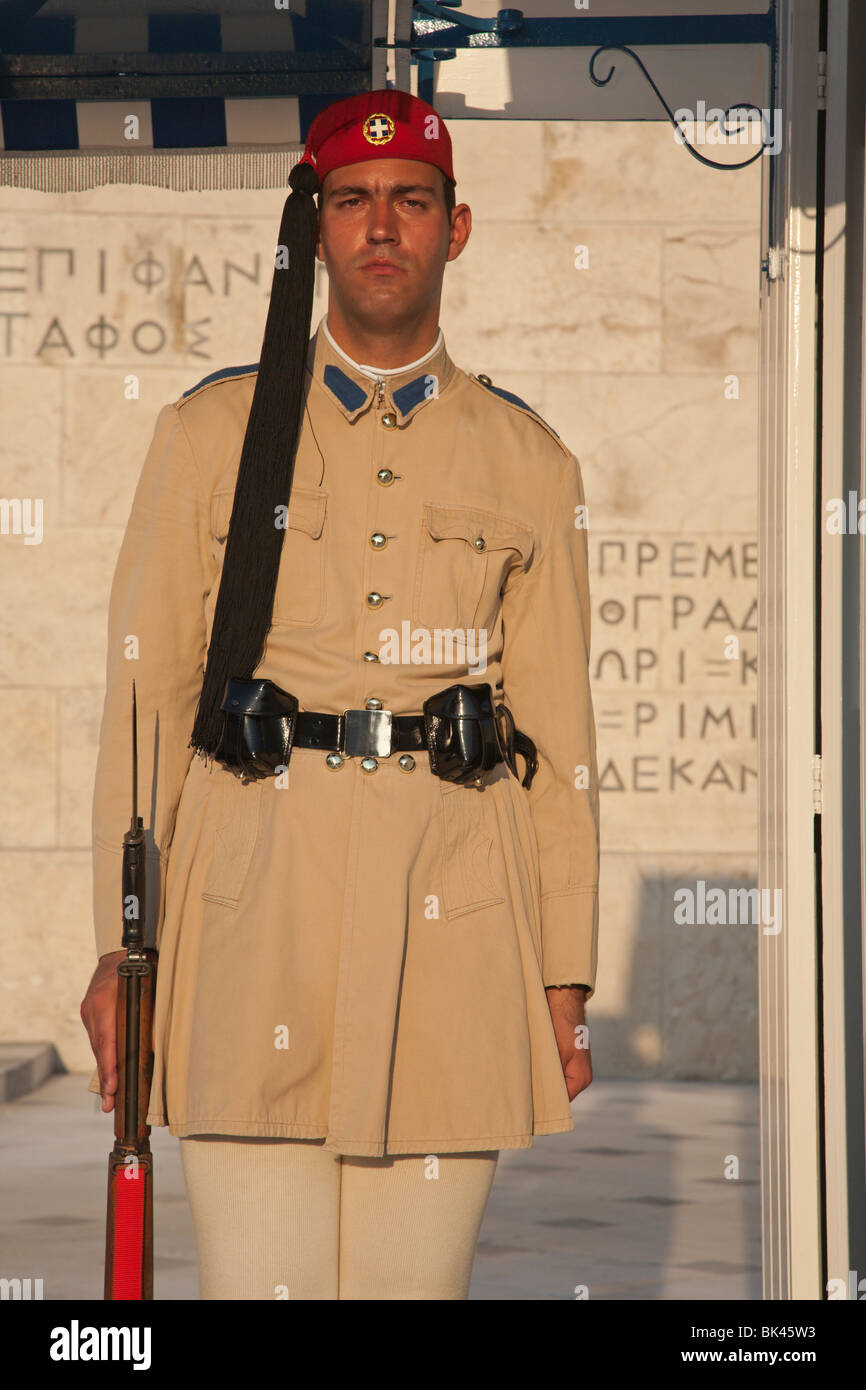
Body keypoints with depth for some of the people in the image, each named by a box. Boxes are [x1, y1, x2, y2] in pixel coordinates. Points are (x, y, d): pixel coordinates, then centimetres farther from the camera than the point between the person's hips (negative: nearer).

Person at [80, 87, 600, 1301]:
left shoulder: (529, 464, 11)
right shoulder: (209, 436, 8)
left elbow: (560, 734, 10)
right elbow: (145, 697, 6)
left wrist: (567, 977, 6)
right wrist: (121, 948, 0)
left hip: (456, 922, 1)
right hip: (255, 905, -1)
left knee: (415, 1278, 1)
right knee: (260, 1281, -7)